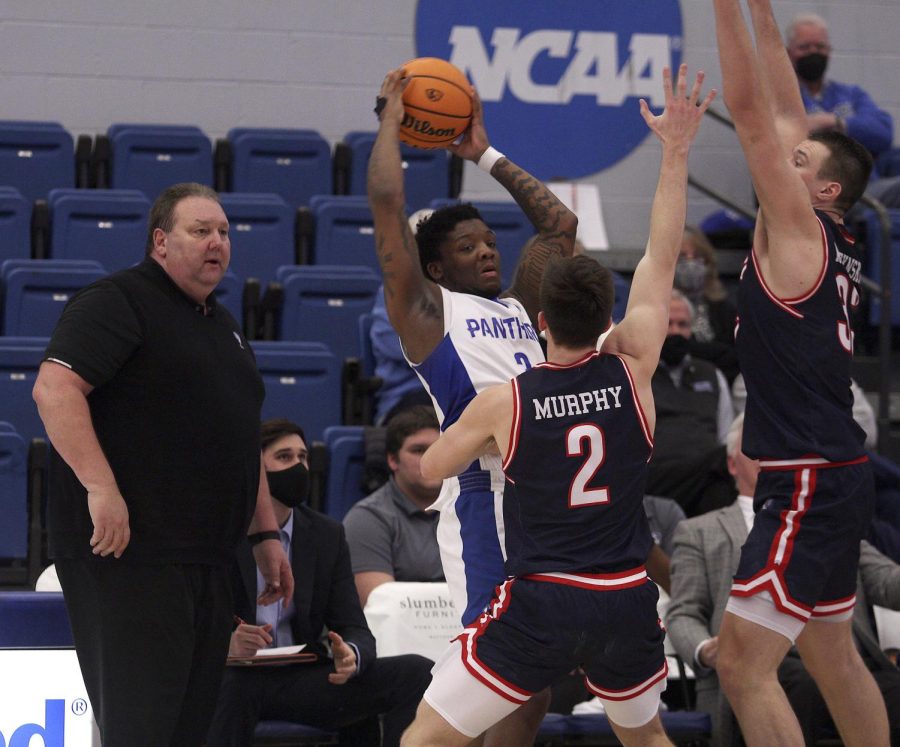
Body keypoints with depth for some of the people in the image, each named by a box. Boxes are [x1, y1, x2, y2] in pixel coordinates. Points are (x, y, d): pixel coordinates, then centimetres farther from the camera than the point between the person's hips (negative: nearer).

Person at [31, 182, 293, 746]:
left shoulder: (223, 325, 22)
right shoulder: (119, 302, -6)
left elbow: (242, 441, 30)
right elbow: (54, 388, -19)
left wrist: (266, 534, 25)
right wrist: (100, 486, -27)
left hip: (207, 561, 9)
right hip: (128, 552, -9)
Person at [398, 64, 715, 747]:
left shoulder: (503, 403, -4)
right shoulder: (632, 370, -1)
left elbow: (430, 469, 13)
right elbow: (661, 258, 8)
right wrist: (676, 152, 11)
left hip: (540, 608, -3)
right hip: (629, 602, 3)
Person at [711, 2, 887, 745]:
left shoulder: (799, 232, -10)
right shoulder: (831, 245, 11)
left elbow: (753, 111, -15)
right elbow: (783, 113, 16)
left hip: (808, 484, -10)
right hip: (832, 477, 10)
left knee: (744, 663, -12)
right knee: (834, 657, 18)